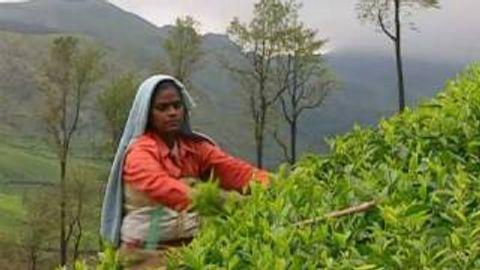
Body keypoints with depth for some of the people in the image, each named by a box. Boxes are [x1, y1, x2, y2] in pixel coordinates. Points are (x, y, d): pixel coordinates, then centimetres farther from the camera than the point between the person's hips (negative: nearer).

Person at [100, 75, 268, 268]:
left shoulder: (195, 147, 5)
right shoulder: (139, 151, -11)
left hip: (190, 246, 5)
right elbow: (158, 185, -31)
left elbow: (231, 168, -10)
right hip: (147, 250, -4)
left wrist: (268, 185, -29)